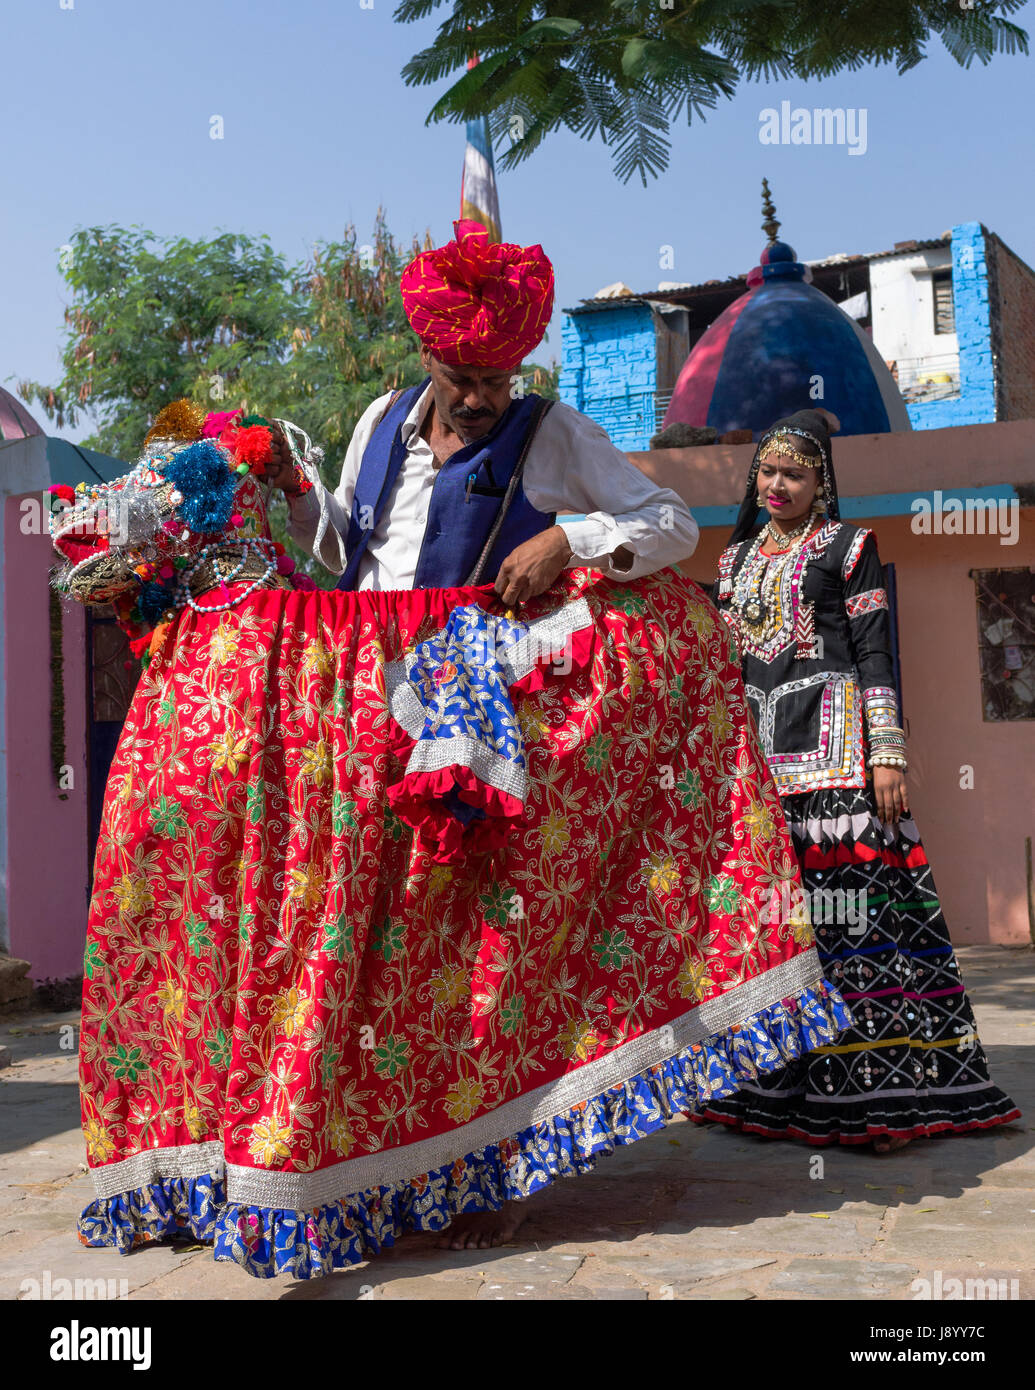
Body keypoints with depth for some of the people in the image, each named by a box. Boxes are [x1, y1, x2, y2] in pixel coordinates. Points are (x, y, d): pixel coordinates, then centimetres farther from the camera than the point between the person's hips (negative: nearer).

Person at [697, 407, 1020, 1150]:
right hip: (756, 745, 5)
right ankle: (780, 1085, 9)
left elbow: (875, 654, -2)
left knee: (847, 904, -11)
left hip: (829, 741, -5)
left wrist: (888, 753, -11)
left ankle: (876, 1081, -7)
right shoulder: (738, 557, 20)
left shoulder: (848, 546, 5)